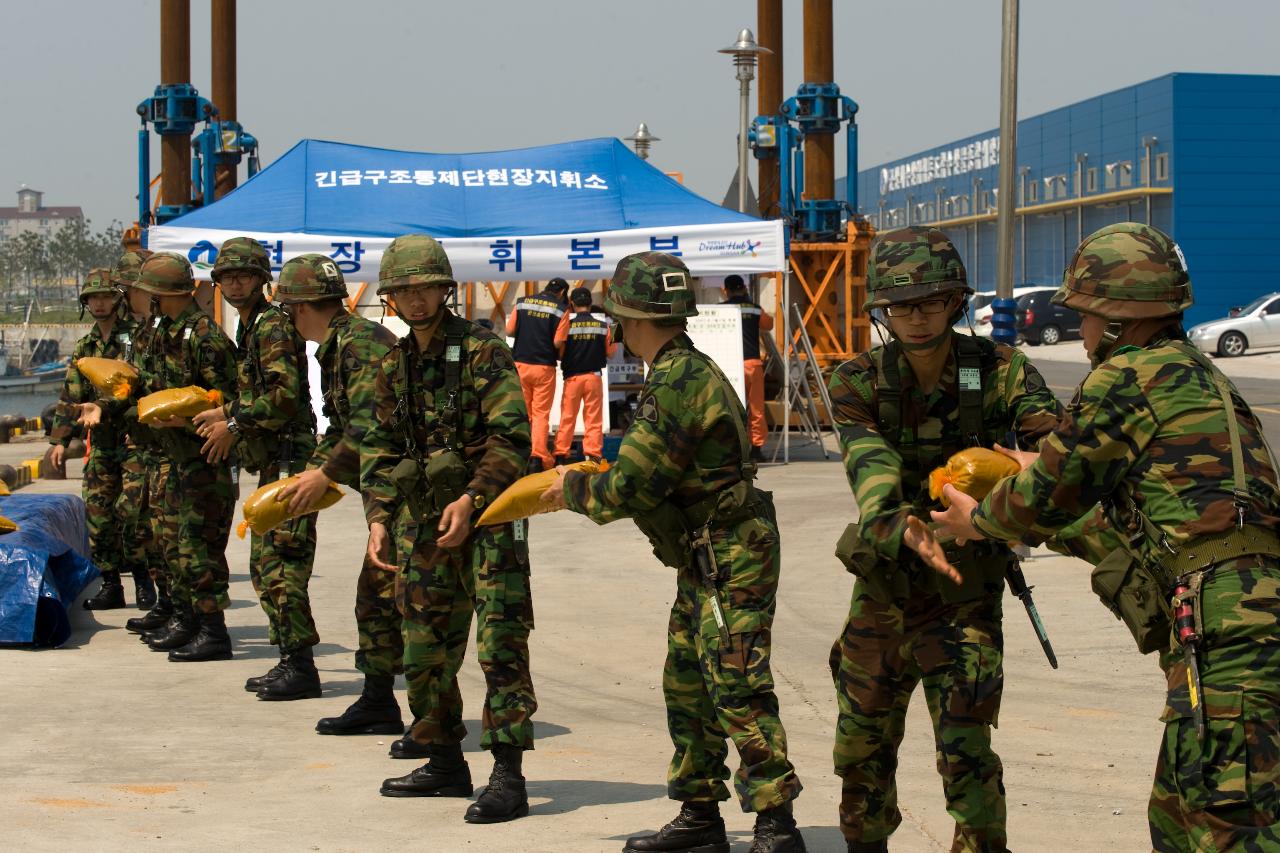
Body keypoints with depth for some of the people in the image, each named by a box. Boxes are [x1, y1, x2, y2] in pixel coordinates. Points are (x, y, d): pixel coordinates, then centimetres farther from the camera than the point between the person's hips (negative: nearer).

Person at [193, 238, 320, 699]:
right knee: (264, 565, 11)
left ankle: (301, 668, -11)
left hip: (289, 459, -10)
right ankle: (289, 659, 17)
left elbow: (285, 396, -20)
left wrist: (230, 416, -13)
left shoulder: (272, 326, -10)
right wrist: (232, 426, 8)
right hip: (271, 460, 10)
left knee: (281, 566, -12)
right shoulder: (250, 329, 20)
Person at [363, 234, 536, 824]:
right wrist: (379, 518, 2)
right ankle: (445, 764, 25)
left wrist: (472, 498, -23)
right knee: (424, 649, 12)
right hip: (422, 520, 7)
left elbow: (511, 437, -15)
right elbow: (380, 448, 14)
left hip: (486, 514, -7)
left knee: (500, 644, -11)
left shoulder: (482, 351, -8)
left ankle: (508, 776, -11)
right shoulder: (394, 366, 12)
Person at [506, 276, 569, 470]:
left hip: (520, 364, 3)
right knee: (541, 413, 2)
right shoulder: (560, 309, -5)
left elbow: (509, 331, 3)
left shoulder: (522, 302, 4)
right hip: (544, 367, -3)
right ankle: (538, 457, -7)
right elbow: (558, 342, -11)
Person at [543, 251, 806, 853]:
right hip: (703, 560, 11)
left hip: (730, 560, -11)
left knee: (737, 692, -10)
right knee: (686, 687, 15)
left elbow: (628, 488, -19)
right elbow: (651, 475, 20)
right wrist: (583, 485, 13)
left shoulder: (676, 383, -20)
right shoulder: (687, 371, 14)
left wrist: (573, 490, -1)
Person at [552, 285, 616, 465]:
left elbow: (558, 349, -7)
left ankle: (560, 455, 3)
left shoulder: (567, 323, -7)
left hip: (572, 377, -1)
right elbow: (610, 353, 3)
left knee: (567, 418, 6)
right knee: (593, 419, 4)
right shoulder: (603, 326, -1)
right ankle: (593, 453, -3)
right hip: (594, 376, 1)